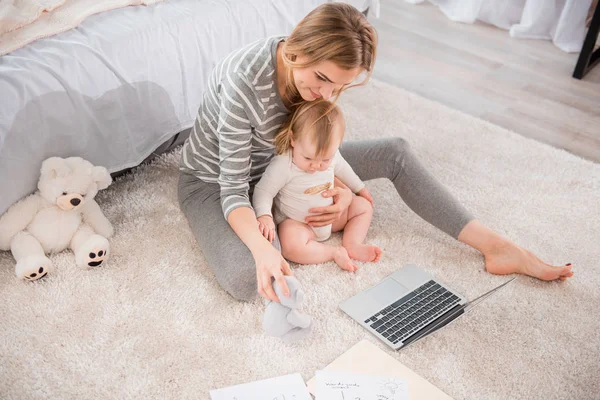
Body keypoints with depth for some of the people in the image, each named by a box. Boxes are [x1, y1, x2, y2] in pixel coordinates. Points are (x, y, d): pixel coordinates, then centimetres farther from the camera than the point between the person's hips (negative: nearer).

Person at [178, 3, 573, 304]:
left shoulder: (316, 70, -15)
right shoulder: (245, 80, -36)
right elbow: (233, 190, -32)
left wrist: (344, 189, -21)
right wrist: (262, 249, -49)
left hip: (276, 165, 6)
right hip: (213, 181, -5)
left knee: (396, 152, -4)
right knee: (247, 279, -38)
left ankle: (496, 247, 0)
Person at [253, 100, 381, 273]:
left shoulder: (330, 154, -11)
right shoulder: (282, 165, -31)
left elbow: (341, 168, 12)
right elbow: (263, 191, -23)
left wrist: (360, 188, 24)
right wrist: (264, 216, -39)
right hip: (296, 222, -6)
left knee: (363, 206, 6)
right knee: (292, 247, -36)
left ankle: (352, 245, -5)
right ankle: (335, 252, -19)